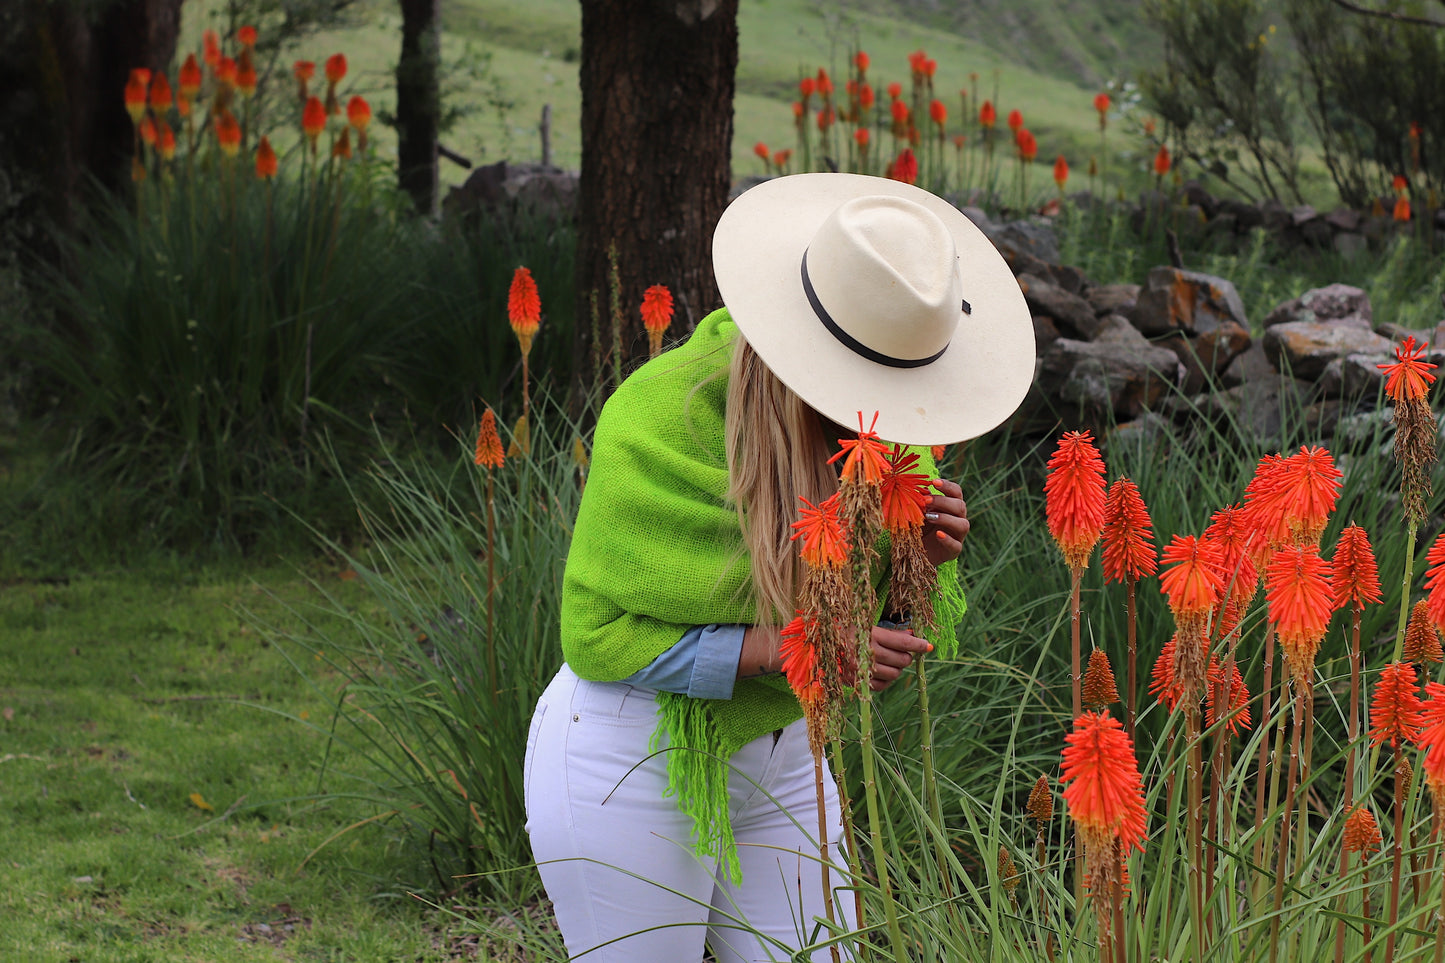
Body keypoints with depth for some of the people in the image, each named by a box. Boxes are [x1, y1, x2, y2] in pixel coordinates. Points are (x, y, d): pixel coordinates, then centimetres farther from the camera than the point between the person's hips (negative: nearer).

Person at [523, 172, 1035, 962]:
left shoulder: (884, 423, -4)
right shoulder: (658, 417, -22)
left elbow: (907, 630, 5)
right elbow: (598, 635, -20)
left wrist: (927, 559, -18)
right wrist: (782, 649, -29)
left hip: (776, 761, 6)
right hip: (633, 761, -6)